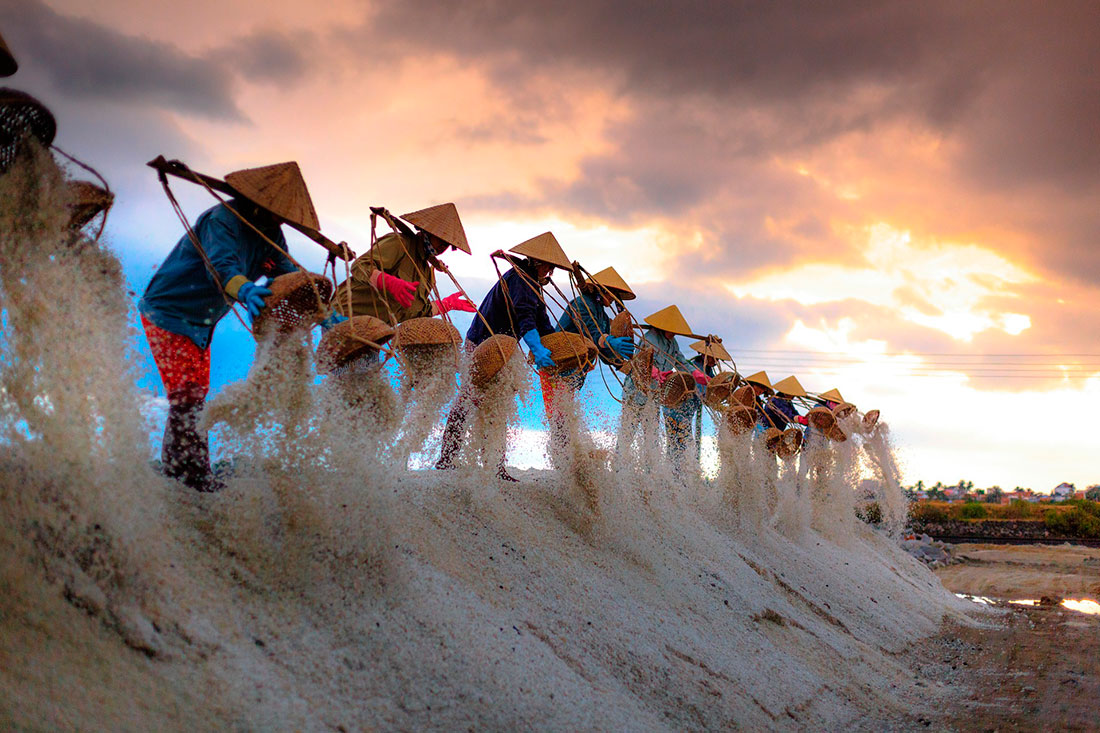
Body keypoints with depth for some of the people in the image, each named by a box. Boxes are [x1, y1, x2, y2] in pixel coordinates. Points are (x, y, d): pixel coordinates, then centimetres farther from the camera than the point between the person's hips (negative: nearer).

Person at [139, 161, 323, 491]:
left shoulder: (268, 232, 1)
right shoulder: (222, 220, -25)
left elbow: (289, 272, -1)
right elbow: (221, 265, -43)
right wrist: (244, 291, -64)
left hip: (200, 323, 9)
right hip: (168, 313, -9)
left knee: (195, 396, 16)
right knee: (187, 394, -13)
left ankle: (174, 469, 29)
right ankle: (197, 479, -12)